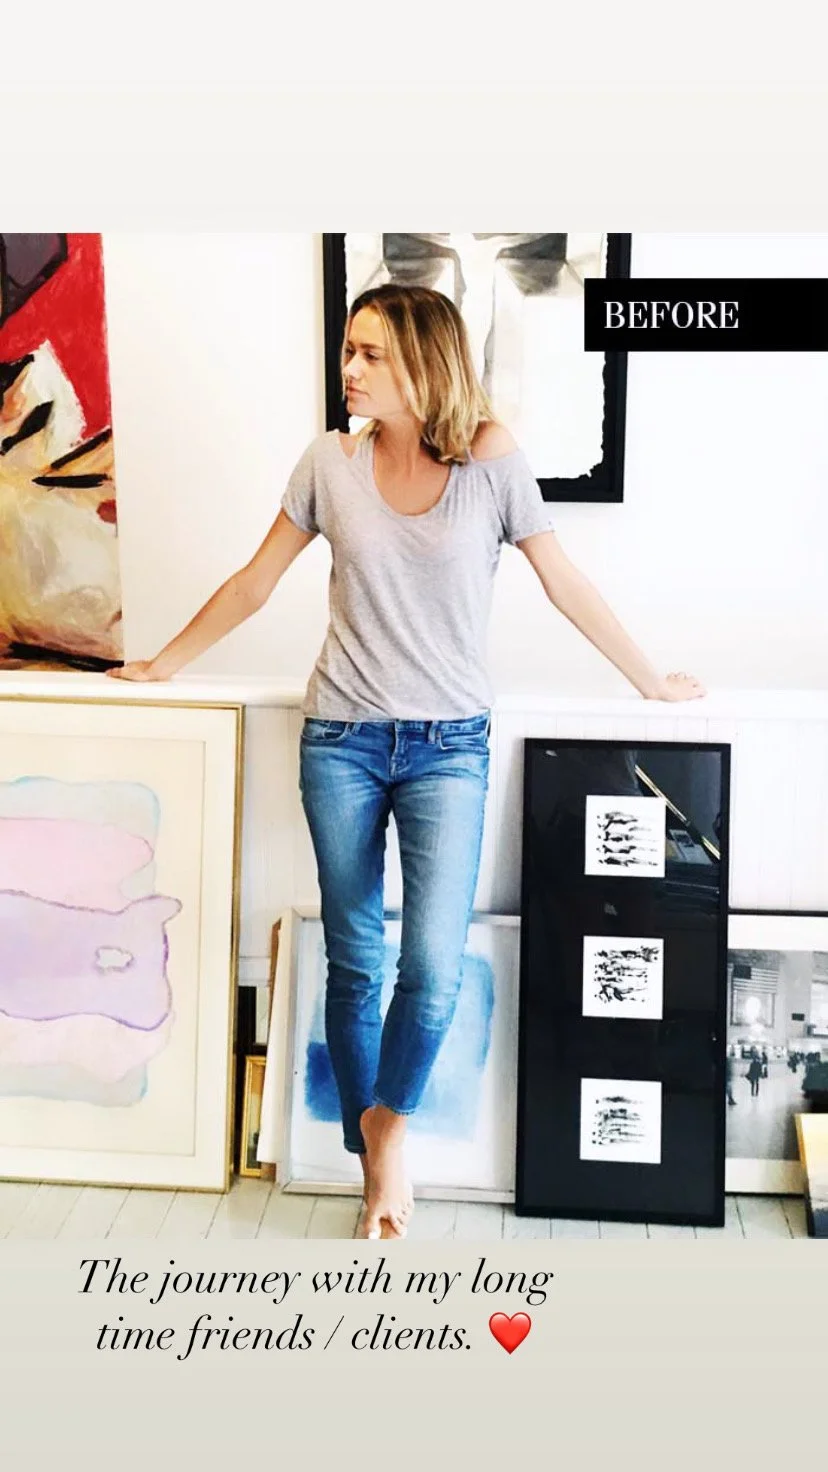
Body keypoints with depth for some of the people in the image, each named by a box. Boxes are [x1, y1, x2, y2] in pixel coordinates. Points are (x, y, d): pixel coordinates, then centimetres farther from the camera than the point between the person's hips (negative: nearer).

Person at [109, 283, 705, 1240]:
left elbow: (565, 585, 4)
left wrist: (651, 682, 10)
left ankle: (389, 1124, 17)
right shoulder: (331, 462, 1)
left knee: (435, 967, -12)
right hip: (341, 739, 2)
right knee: (353, 963, 7)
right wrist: (164, 664, 15)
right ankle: (377, 1167, 24)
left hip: (449, 745, -2)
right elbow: (254, 583, 10)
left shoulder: (491, 461, -4)